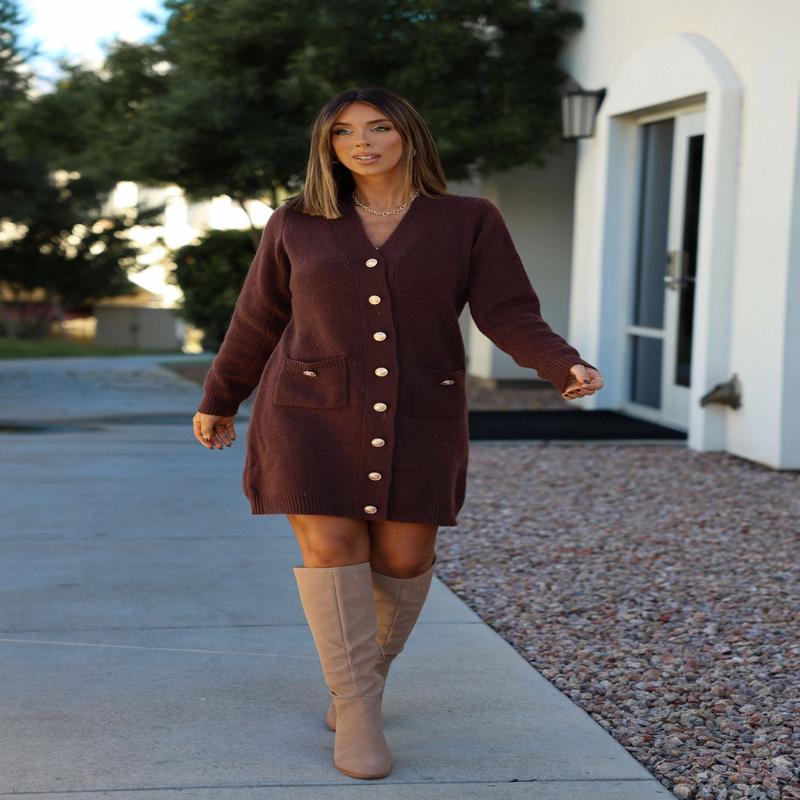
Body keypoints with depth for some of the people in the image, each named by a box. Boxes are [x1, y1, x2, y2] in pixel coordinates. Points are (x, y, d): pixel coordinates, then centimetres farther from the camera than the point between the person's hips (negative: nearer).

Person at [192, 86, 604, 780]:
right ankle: (359, 716, -2)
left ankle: (368, 666, 29)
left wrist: (569, 368, -22)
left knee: (404, 557, 4)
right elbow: (259, 321, 11)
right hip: (315, 411, 0)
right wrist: (219, 402, 18)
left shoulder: (470, 222, 0)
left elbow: (511, 318, -6)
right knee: (331, 549, -9)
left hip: (414, 417, 1)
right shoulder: (297, 226, 2)